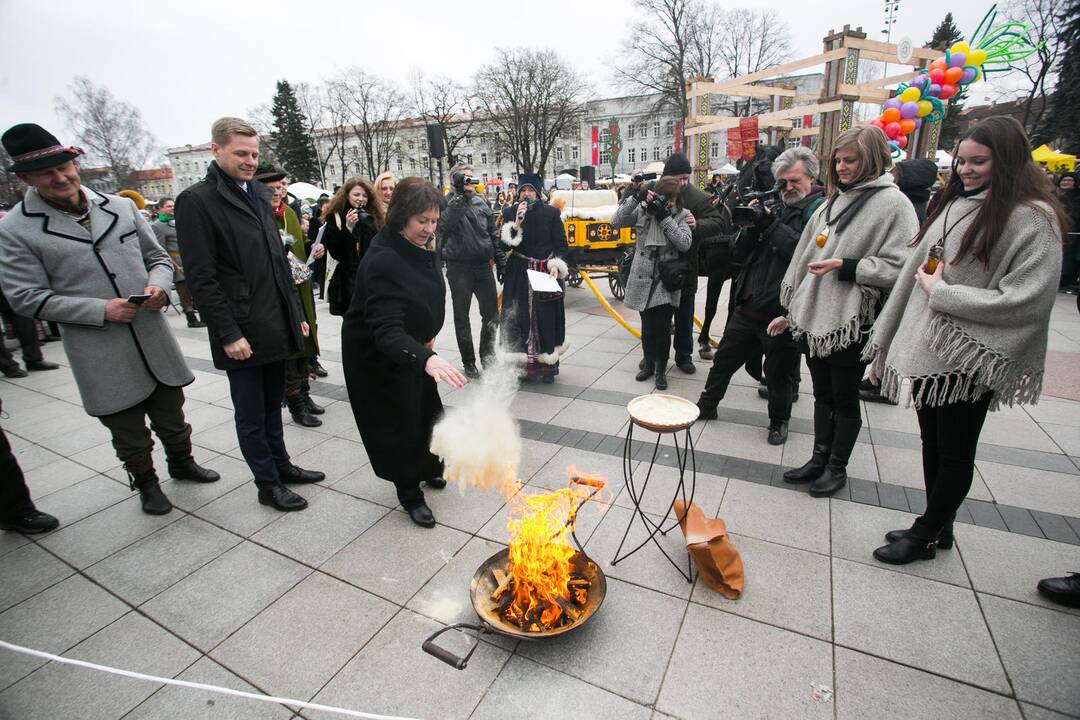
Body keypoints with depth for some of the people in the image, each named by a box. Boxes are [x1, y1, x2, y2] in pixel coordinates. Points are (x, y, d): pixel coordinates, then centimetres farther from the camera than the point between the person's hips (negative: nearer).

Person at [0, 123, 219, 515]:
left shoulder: (121, 207, 3)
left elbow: (158, 257, 10)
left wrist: (158, 286, -12)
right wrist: (101, 310, -19)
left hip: (154, 337, 3)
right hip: (101, 357, -2)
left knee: (171, 413, 19)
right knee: (127, 429, 13)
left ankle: (181, 462, 41)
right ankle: (144, 480, 35)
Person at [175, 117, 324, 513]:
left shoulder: (260, 193, 13)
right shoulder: (196, 201, -8)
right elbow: (201, 277, -12)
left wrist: (296, 313, 13)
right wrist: (229, 333, -16)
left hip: (276, 326, 7)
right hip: (243, 332, -6)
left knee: (272, 403, 19)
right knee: (250, 414, 8)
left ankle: (281, 465, 33)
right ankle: (268, 484, 21)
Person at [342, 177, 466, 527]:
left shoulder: (422, 248, -7)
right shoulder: (382, 262, -33)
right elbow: (386, 330, -42)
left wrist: (427, 336, 4)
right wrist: (425, 358, -58)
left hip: (411, 346, 8)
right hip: (376, 354, -8)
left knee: (425, 408, 18)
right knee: (398, 420, 2)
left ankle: (426, 468, 42)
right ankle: (409, 493, 22)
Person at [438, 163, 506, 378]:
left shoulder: (481, 203, 12)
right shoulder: (448, 202, -2)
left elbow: (493, 235, 14)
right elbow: (444, 224, -23)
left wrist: (501, 263, 9)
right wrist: (460, 194, -22)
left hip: (483, 266, 4)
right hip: (458, 268, -4)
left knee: (491, 314, 5)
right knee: (462, 317, 7)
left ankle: (487, 353, 26)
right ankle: (468, 362, 19)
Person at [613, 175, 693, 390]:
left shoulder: (681, 216, 2)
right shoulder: (642, 210, 3)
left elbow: (685, 243, -12)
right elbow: (616, 221, -8)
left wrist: (665, 217, -16)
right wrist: (635, 198, -17)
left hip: (667, 281, -1)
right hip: (643, 279, 1)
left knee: (663, 327, -3)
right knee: (647, 326, 10)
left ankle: (661, 369, 16)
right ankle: (649, 363, 31)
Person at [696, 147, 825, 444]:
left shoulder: (819, 209, -6)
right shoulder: (775, 207, 12)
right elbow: (740, 254, 9)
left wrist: (771, 225, -18)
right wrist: (751, 225, -7)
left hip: (782, 314, -6)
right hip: (748, 306, 6)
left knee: (779, 374, 11)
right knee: (724, 357, 16)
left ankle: (779, 421, 33)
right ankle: (707, 405, 34)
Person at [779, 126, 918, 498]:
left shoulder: (893, 203, -7)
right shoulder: (833, 202, 12)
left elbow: (899, 268, -13)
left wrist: (843, 266, -18)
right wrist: (791, 309, 14)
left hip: (851, 322, -6)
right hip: (813, 317, 6)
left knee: (844, 397, 8)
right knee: (822, 394, 16)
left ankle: (837, 467, 25)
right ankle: (819, 458, 31)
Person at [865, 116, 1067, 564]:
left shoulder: (1032, 217, -10)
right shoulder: (955, 205, 11)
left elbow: (1024, 300, -18)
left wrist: (942, 292, -13)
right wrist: (885, 343, 9)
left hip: (969, 359, -7)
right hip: (926, 348, 7)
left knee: (954, 452, 9)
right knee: (932, 443, 16)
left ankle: (926, 534, 25)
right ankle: (937, 527, 33)